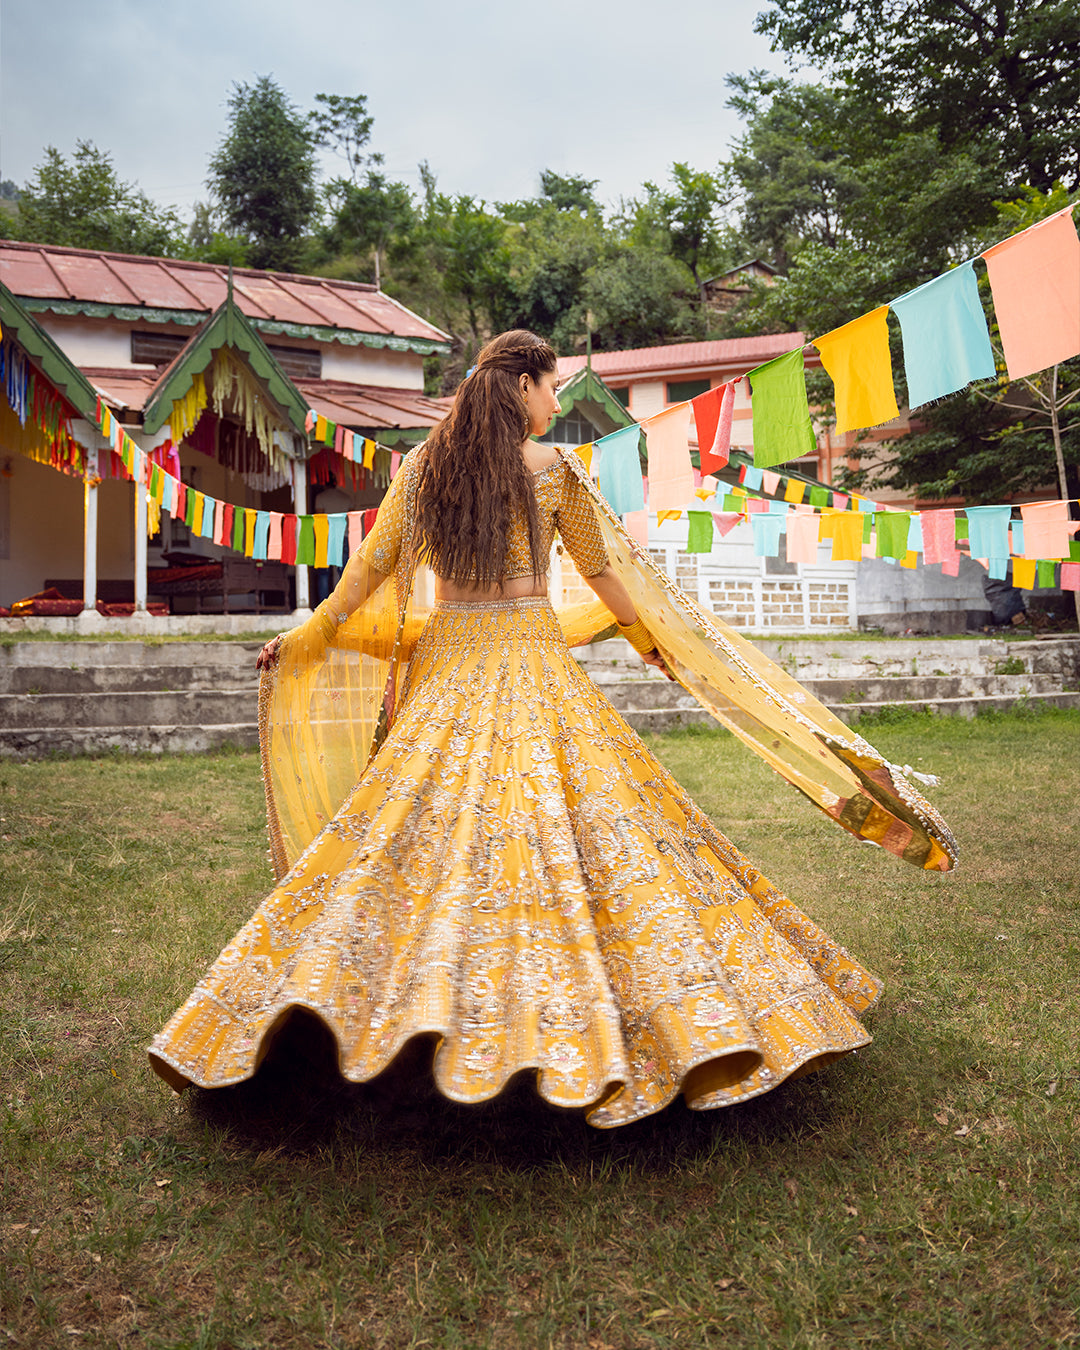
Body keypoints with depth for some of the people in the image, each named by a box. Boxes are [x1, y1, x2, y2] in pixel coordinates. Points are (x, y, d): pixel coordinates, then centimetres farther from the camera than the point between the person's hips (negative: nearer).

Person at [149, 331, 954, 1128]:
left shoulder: (423, 468, 6)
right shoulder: (553, 469, 0)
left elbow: (372, 568, 9)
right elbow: (602, 570, 10)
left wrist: (308, 636, 22)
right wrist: (651, 642, 25)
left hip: (447, 668, 3)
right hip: (532, 663, -2)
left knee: (426, 835, 4)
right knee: (591, 823, 2)